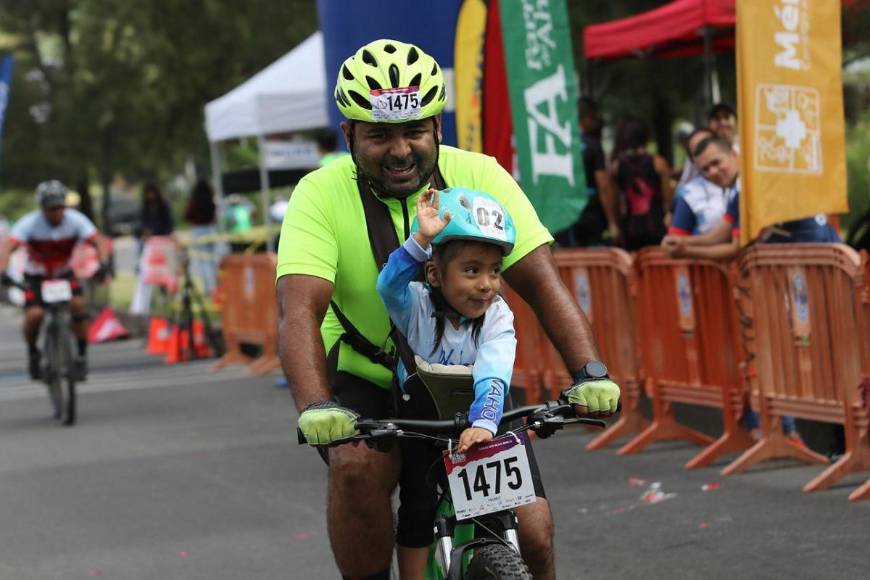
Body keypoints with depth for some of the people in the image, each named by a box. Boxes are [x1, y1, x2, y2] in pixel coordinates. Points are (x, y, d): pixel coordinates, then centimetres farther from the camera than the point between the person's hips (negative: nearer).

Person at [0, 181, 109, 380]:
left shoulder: (75, 220, -18)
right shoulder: (30, 223, -23)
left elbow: (97, 242, -26)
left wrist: (103, 264, -45)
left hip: (64, 274, 1)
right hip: (36, 277, -1)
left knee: (78, 304, -26)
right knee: (34, 315, -25)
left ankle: (82, 355, -9)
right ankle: (32, 353, 5)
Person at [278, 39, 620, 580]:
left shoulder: (479, 177, -12)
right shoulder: (321, 196, -17)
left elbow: (543, 281, -18)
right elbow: (299, 310, -28)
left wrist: (590, 372, -33)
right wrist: (314, 407, -45)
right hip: (367, 386, -1)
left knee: (530, 534, -11)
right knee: (357, 468, -33)